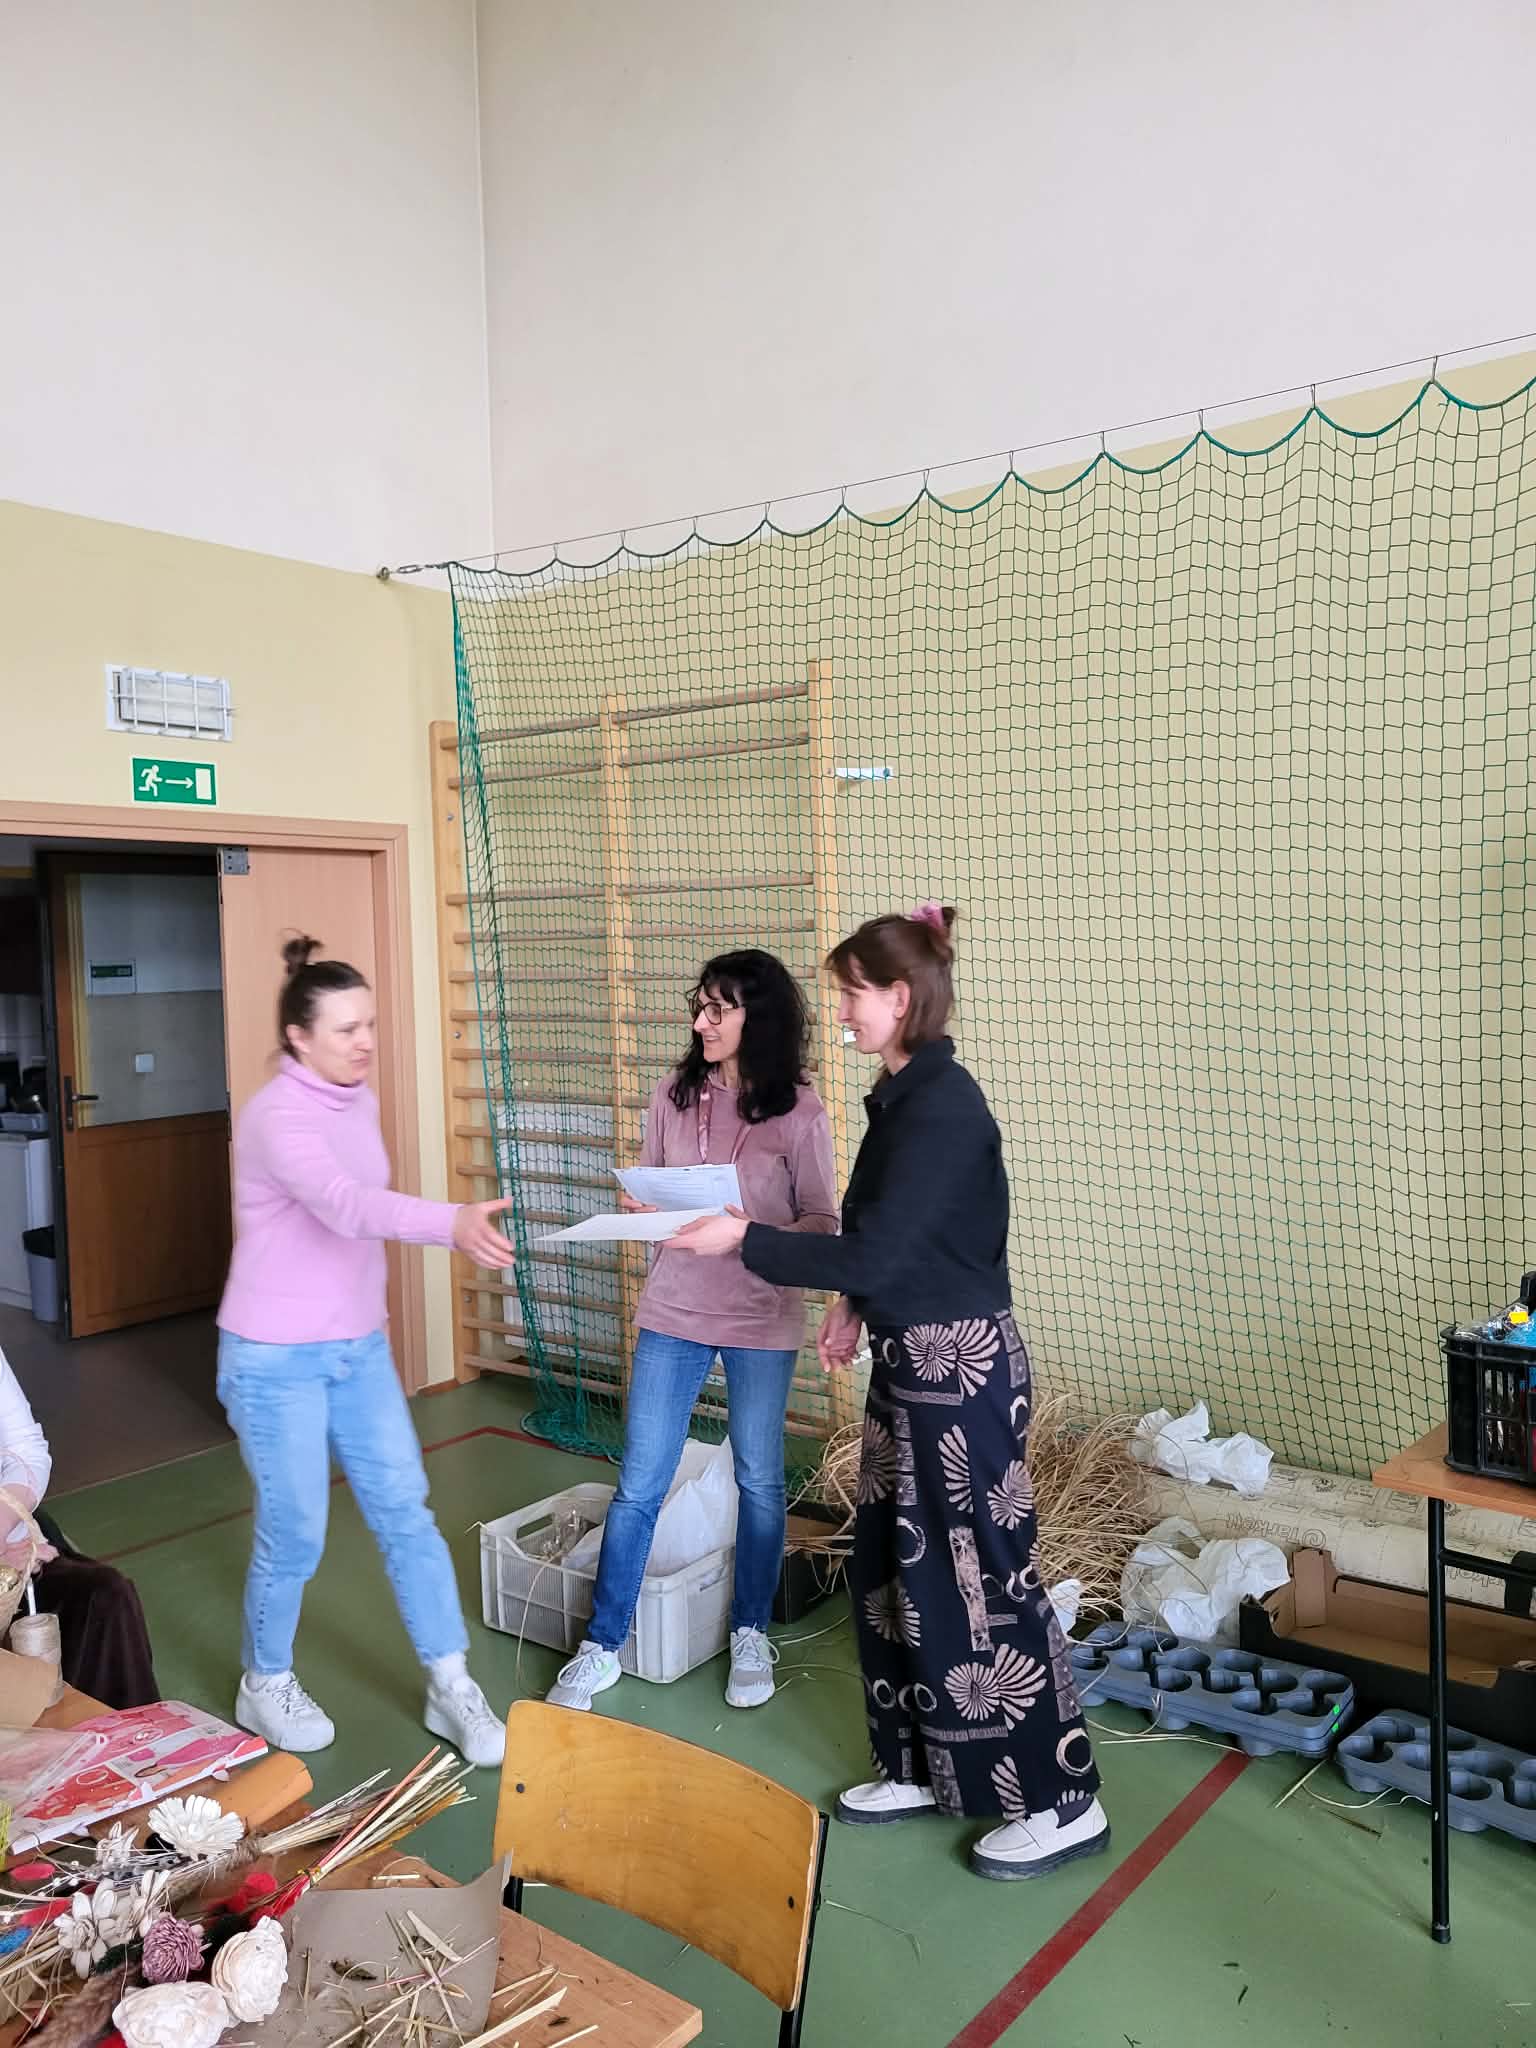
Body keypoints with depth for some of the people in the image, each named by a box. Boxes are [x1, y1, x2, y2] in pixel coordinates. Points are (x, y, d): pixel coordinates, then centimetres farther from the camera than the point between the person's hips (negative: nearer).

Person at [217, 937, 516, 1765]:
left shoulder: (360, 1101, 3)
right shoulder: (277, 1115, -23)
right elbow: (346, 1206, -41)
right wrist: (453, 1223, -55)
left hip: (359, 1347, 7)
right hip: (276, 1358, -7)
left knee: (406, 1515, 7)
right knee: (295, 1534, 6)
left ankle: (451, 1690, 18)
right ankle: (265, 1684, 32)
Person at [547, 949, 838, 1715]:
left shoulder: (799, 1111, -10)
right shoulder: (673, 1096, 0)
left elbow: (822, 1223, -7)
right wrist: (640, 1209, -12)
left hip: (762, 1321, -2)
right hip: (673, 1312, 2)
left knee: (758, 1480, 13)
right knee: (638, 1485, 6)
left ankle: (751, 1635, 33)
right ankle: (602, 1645, 22)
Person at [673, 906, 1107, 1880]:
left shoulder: (942, 1106, -21)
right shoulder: (905, 1094, 8)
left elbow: (873, 1249, -23)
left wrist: (743, 1239, -18)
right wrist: (857, 1307, 4)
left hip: (960, 1368, -10)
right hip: (913, 1358, 10)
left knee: (981, 1579, 1)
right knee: (897, 1568, 17)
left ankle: (1063, 1801, 18)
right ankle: (926, 1770, 32)